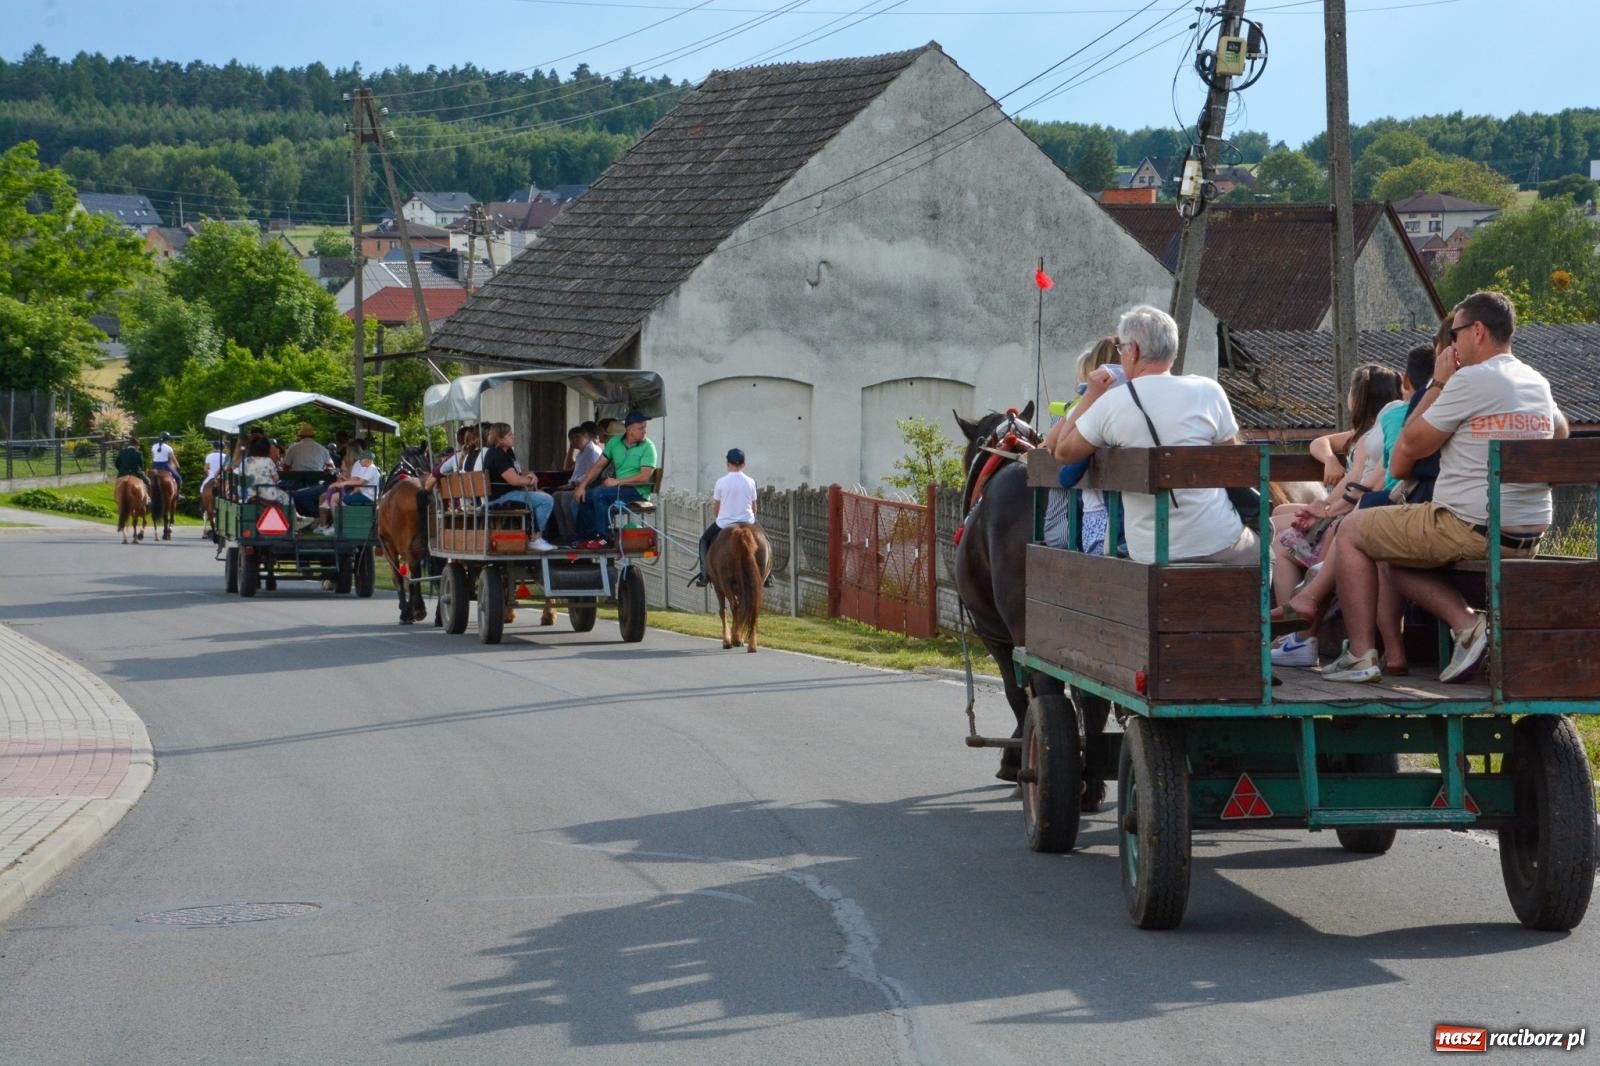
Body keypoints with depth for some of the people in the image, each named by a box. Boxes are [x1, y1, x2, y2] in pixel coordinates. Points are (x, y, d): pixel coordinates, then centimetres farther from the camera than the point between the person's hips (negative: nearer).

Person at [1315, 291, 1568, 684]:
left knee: (1352, 530, 9)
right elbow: (1560, 430, 33)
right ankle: (1466, 622, 3)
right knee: (1397, 559, 26)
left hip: (1469, 529, -8)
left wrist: (1438, 384, 3)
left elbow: (1409, 446, -7)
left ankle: (1360, 655, 4)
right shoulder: (1539, 384, 10)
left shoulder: (1471, 379, -13)